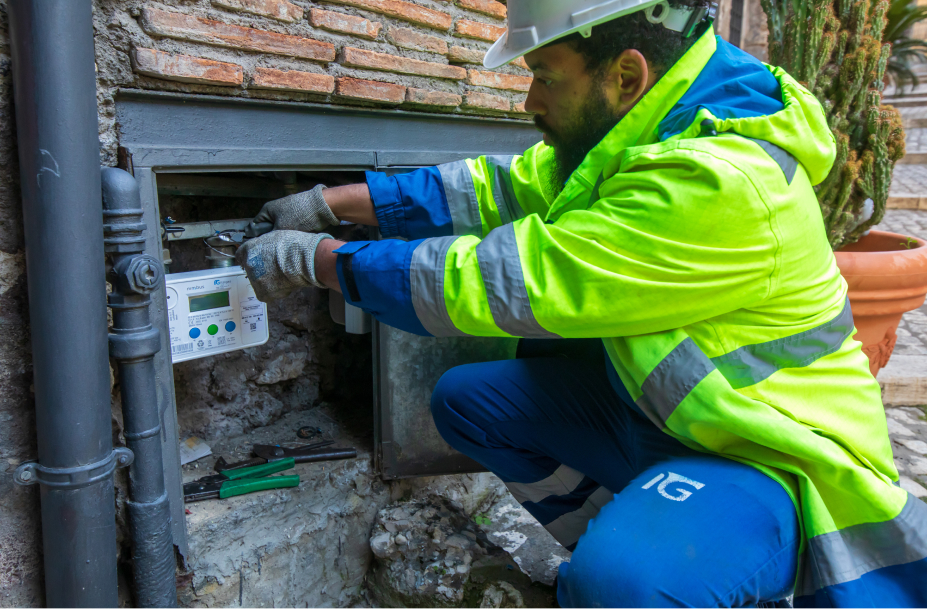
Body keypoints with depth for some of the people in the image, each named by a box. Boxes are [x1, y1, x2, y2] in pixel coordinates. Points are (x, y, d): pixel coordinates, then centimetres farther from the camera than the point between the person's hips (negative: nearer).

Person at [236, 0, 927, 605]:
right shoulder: (630, 134, -2)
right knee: (466, 398, 3)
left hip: (767, 455, -8)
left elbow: (494, 281, -30)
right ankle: (621, 544, 18)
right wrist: (327, 204, -1)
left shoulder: (717, 184, -31)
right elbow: (501, 188, 1)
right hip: (654, 409, 9)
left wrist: (313, 259, -18)